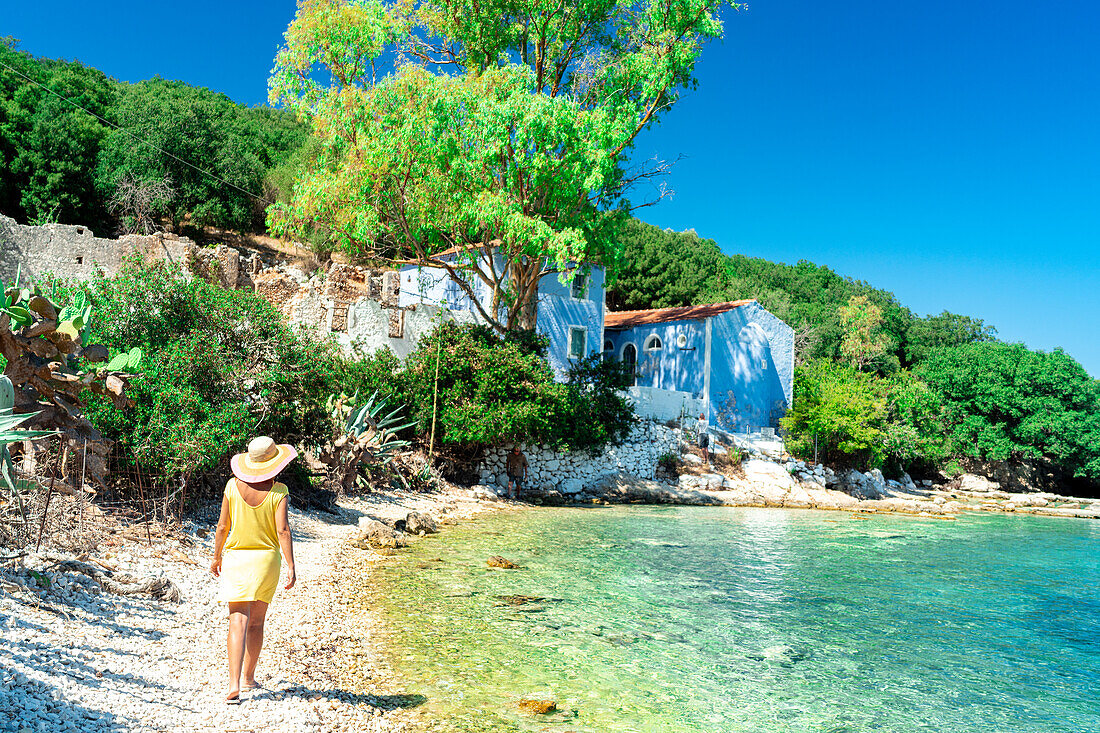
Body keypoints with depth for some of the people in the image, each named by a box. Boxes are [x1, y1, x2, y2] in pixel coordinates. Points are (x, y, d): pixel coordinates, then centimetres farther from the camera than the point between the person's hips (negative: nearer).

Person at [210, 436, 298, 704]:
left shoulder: (233, 486, -5)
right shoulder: (278, 491, -10)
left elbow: (222, 526, 0)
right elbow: (283, 530, -16)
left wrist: (216, 557, 13)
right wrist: (291, 566, -15)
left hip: (236, 559, 0)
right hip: (267, 560, 0)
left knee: (239, 622, -2)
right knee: (256, 622, 17)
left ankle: (234, 685, -14)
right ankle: (249, 676, 30)